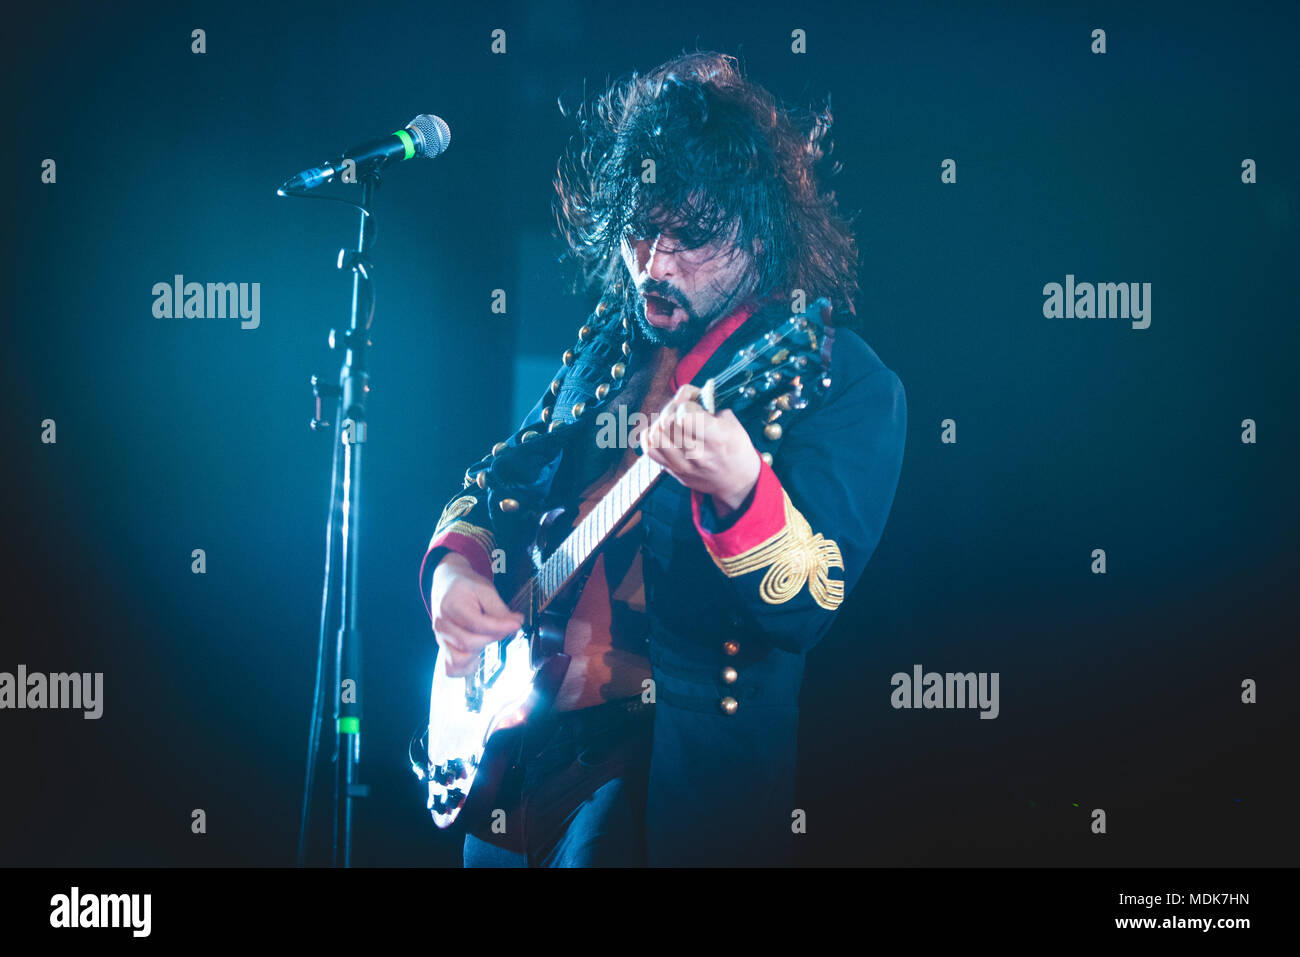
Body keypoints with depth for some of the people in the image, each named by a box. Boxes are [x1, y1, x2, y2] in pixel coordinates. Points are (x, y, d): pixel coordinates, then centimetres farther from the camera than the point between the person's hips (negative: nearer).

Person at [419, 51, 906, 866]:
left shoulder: (847, 383, -8)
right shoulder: (609, 345, 11)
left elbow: (808, 613, -18)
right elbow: (496, 485, 21)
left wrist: (741, 490, -35)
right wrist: (454, 568, 1)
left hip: (690, 757, -5)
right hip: (529, 715, 6)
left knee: (593, 844, -24)